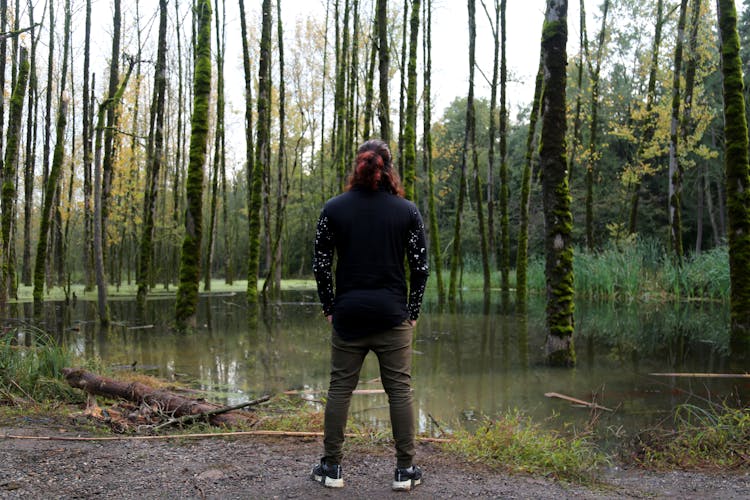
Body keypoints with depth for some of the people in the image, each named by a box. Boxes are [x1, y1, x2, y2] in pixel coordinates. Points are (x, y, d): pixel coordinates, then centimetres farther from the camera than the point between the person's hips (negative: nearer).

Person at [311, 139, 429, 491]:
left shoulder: (334, 208, 0)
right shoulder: (407, 210, 0)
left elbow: (320, 264, 0)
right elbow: (420, 267, -1)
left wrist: (329, 308, 9)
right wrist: (413, 311, 8)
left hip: (348, 316, 1)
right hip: (393, 316, 0)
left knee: (340, 388, 9)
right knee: (399, 389, 7)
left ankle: (332, 468, 15)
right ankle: (405, 470, 12)